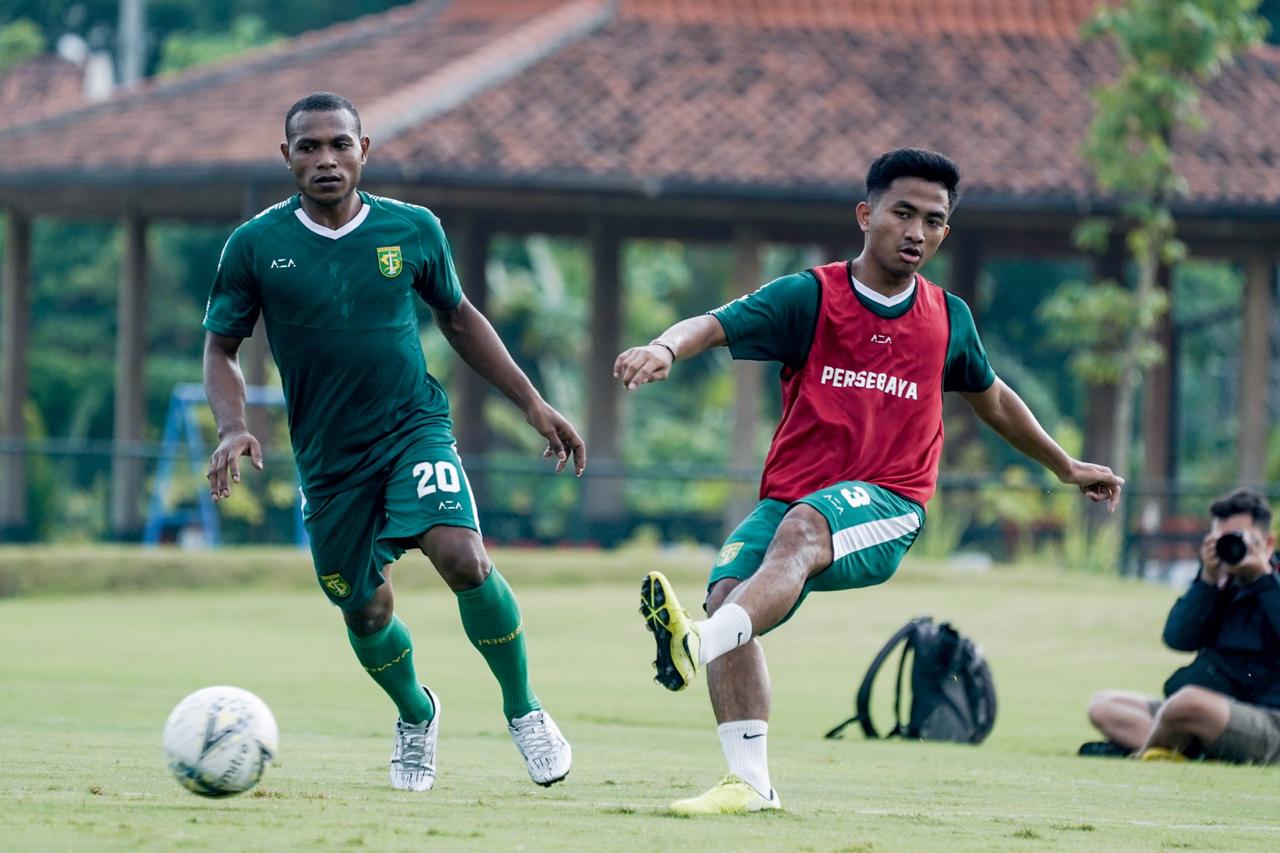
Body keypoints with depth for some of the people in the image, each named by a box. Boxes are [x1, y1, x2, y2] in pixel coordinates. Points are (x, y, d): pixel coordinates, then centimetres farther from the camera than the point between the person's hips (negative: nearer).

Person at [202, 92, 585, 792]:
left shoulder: (413, 230, -1)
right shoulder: (256, 246, -5)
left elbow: (459, 319, 14)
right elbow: (220, 347, 3)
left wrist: (534, 405, 12)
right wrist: (233, 428, -15)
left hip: (415, 429, -1)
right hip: (328, 458, 1)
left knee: (462, 557, -25)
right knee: (364, 612, 9)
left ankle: (523, 710, -5)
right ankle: (416, 716, 41)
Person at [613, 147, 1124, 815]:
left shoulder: (947, 319, 12)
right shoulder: (811, 296, 2)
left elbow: (992, 399, 32)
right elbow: (714, 326, -13)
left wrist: (1068, 469, 43)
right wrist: (664, 349, -36)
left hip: (887, 509, -1)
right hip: (791, 494, 1)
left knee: (800, 528, -35)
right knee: (729, 589, -26)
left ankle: (698, 644, -61)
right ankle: (749, 781, -21)